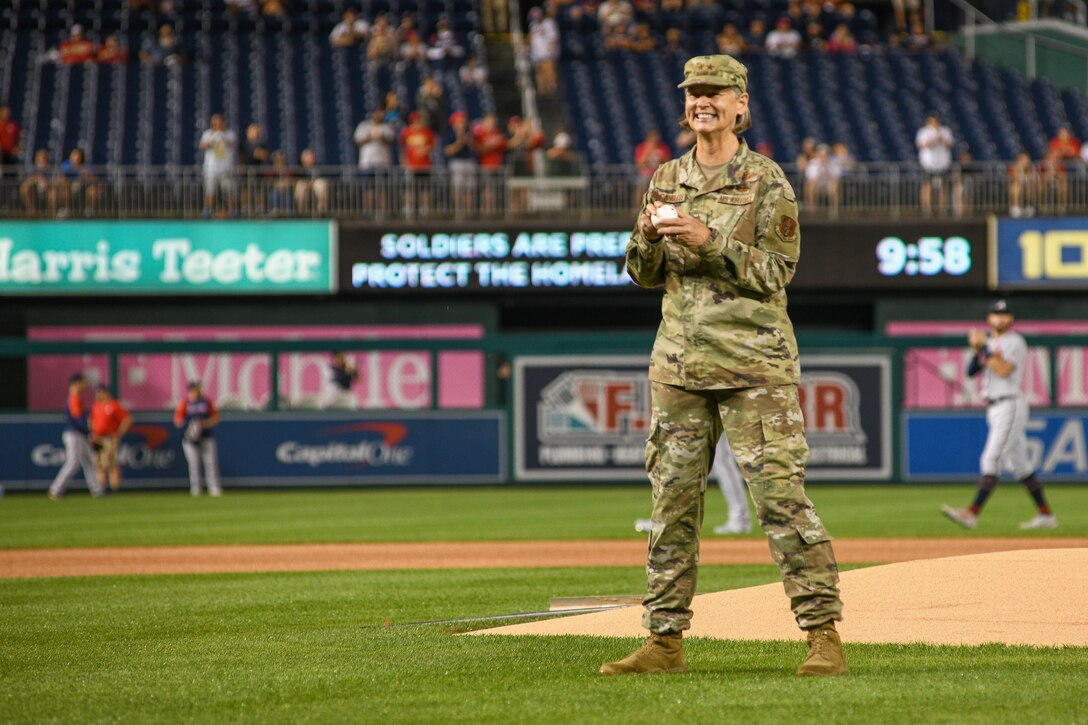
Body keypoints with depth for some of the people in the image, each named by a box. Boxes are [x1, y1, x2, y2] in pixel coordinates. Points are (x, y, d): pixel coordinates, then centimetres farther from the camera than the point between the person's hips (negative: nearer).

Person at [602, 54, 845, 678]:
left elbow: (775, 271, -8)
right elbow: (645, 274, 15)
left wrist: (710, 240, -18)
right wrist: (649, 236, -6)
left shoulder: (766, 181, -1)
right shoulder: (667, 180, 14)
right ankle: (665, 640, 11)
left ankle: (824, 635, -8)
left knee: (782, 494, -10)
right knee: (672, 499, 6)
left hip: (753, 361, -5)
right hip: (680, 361, 5)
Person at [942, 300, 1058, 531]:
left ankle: (973, 513, -22)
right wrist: (977, 350, -3)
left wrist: (984, 347, -16)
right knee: (1019, 464, 10)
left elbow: (1003, 370, -21)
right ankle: (1046, 516, 14)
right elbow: (971, 372, 13)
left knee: (992, 460, -15)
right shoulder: (989, 342, 18)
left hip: (1010, 406, -9)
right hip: (994, 408, 9)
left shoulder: (1015, 342, -6)